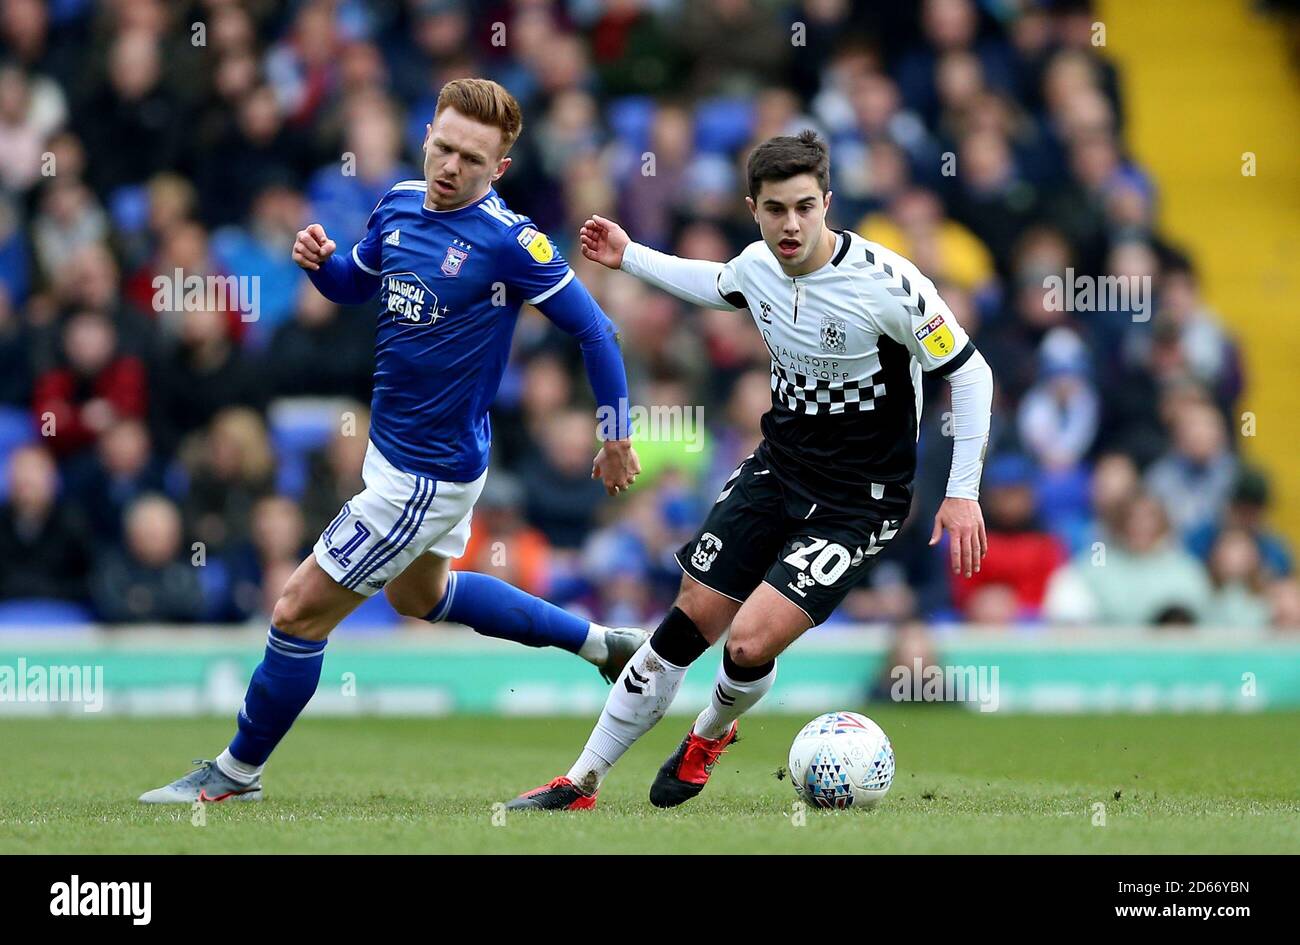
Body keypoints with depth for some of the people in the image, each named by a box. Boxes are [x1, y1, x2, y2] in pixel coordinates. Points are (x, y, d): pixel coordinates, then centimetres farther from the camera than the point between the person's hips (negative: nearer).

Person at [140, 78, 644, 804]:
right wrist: (321, 261, -7)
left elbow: (594, 329, -17)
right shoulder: (400, 206, -1)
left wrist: (619, 438, -11)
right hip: (396, 445, 9)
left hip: (430, 474, -9)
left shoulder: (509, 241, -23)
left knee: (300, 612, -2)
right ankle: (600, 643, 42)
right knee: (418, 594, 32)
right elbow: (356, 284, 16)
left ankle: (239, 771, 17)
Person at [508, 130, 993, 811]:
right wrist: (629, 259, 27)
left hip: (857, 500, -6)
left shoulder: (883, 282, -24)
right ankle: (581, 784, 16)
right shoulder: (758, 265, -4)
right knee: (686, 626, 4)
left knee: (749, 647, -18)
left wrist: (963, 493, -16)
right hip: (776, 469, 6)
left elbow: (969, 373, -15)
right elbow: (718, 287, 24)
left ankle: (710, 735, 18)